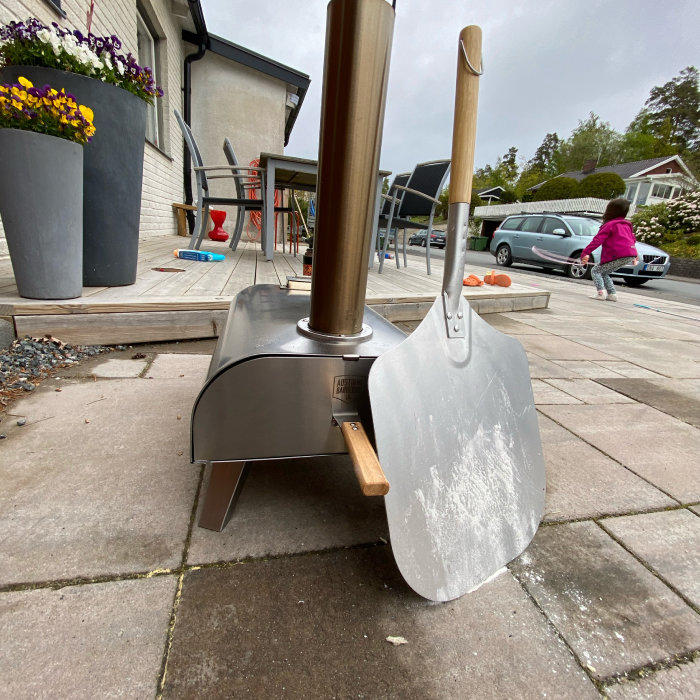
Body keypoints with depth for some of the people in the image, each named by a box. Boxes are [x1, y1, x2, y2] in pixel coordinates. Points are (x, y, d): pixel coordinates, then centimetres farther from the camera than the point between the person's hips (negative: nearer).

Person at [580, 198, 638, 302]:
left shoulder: (609, 225, -4)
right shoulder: (627, 224, 21)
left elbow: (597, 240, -16)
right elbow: (633, 239, 31)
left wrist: (585, 253, -21)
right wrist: (634, 256, 41)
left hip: (619, 256, -8)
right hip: (630, 255, 8)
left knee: (595, 270, 3)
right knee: (604, 272, 22)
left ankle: (601, 292, -16)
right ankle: (612, 294, 16)